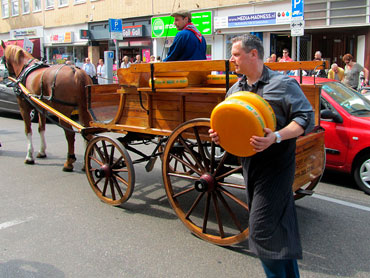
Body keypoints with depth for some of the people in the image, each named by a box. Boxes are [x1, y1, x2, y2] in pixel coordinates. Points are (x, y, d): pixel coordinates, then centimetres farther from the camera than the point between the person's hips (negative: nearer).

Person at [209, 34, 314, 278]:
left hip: (276, 165, -7)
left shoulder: (283, 84, -7)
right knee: (282, 226, 17)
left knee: (262, 228, -9)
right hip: (249, 164, 7)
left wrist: (276, 136, -26)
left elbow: (306, 118, -12)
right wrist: (220, 134, 1)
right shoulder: (234, 90, 13)